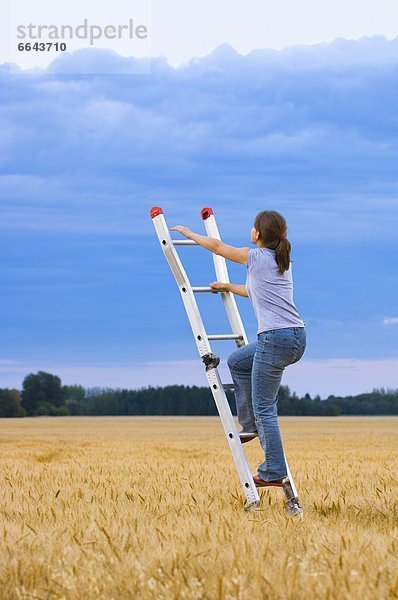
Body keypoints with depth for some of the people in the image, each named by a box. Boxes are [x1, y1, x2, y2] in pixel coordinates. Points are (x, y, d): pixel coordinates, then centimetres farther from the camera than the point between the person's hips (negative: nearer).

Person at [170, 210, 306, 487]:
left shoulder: (257, 257, -4)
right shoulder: (283, 261, 18)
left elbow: (217, 246, 8)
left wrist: (189, 233, 25)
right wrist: (228, 287, 48)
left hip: (275, 338, -9)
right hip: (297, 338, 9)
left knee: (264, 407, -2)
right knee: (237, 362, 27)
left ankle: (273, 472, -2)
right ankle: (251, 426, 26)